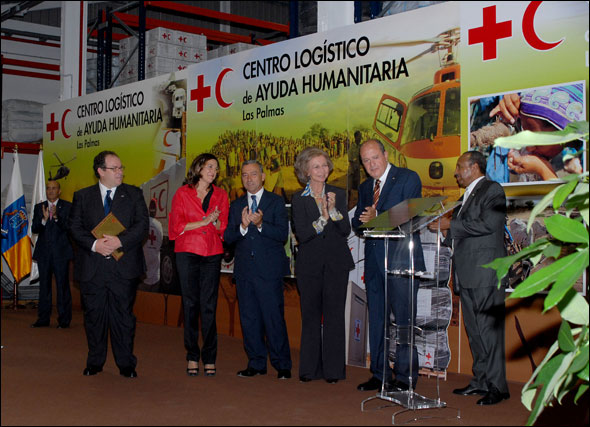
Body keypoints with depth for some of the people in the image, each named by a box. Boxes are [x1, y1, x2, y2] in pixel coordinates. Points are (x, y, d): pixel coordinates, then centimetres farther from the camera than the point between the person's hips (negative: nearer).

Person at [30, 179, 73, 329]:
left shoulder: (67, 207, 0)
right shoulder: (39, 207, 12)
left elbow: (69, 228, -11)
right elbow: (34, 229, 3)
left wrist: (56, 217, -25)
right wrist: (44, 219, -16)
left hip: (61, 253, -4)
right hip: (43, 253, 4)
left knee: (62, 286, -2)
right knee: (44, 286, 9)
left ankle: (64, 320, 4)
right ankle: (43, 318, 17)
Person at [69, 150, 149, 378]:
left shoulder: (134, 194, 8)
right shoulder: (82, 196, 10)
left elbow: (142, 225, -2)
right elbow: (75, 227, 2)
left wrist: (120, 241, -16)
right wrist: (94, 244, -15)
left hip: (124, 266, -1)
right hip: (92, 268, 1)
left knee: (123, 315, 2)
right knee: (94, 315, 8)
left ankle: (126, 364, 12)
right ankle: (95, 362, 22)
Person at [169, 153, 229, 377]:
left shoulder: (220, 195, 12)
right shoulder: (182, 193, 5)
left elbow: (224, 228, 11)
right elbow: (176, 226, 0)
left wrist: (215, 220, -9)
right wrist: (203, 222, -7)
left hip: (212, 254, 1)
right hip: (187, 252, -1)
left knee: (209, 306, -2)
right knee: (190, 305, 1)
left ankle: (209, 358, 4)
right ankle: (192, 357, 9)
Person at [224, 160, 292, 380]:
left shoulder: (276, 202, 3)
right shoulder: (236, 205, 14)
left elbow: (282, 234, -7)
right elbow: (228, 237, 5)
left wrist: (261, 224, -21)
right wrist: (242, 227, -15)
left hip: (269, 270, -4)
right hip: (244, 270, 4)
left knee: (274, 318, -4)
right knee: (249, 319, 7)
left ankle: (282, 365, 7)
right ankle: (256, 363, 18)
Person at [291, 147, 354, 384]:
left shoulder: (338, 194, 8)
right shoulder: (299, 198, 2)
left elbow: (346, 230, 1)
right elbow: (301, 234, -7)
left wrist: (333, 210, -14)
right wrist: (323, 218, -18)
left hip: (336, 262, 1)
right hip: (310, 264, -1)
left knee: (334, 315, -1)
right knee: (310, 315, 3)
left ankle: (333, 369, 6)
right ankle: (309, 369, 12)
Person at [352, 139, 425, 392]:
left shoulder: (408, 178, -3)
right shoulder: (364, 188, 18)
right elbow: (357, 223, 14)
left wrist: (377, 218, -20)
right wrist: (363, 220, -10)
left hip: (401, 258, -7)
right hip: (374, 260, 7)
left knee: (403, 319, -5)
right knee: (376, 319, 11)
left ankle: (405, 377, 3)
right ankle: (379, 374, 20)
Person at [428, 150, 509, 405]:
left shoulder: (492, 189, -3)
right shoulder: (468, 195, 23)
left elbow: (487, 224, -18)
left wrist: (451, 225, -13)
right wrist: (446, 232, 9)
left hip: (485, 272, -9)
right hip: (466, 273, 9)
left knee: (489, 329, -8)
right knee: (474, 330, 10)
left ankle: (497, 386, -3)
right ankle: (481, 381, 16)